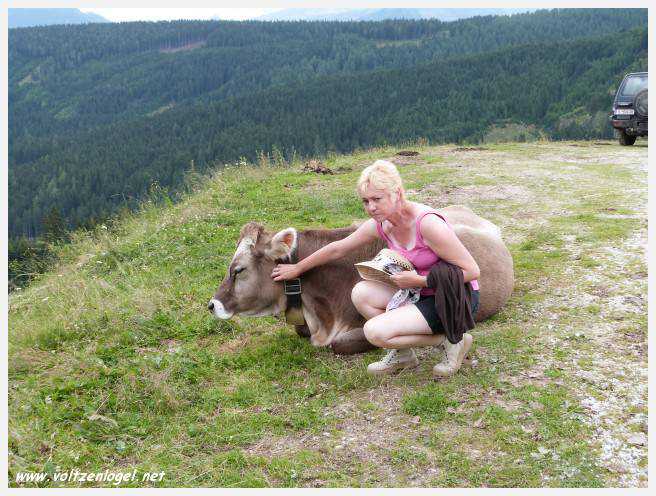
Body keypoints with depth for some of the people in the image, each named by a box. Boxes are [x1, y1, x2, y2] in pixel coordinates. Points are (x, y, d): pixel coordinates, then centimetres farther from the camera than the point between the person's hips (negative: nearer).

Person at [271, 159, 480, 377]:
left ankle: (451, 339, -3)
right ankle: (402, 354, 7)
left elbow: (472, 271, -22)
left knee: (375, 332, -18)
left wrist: (419, 280, -22)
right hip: (423, 293, 7)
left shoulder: (427, 223, -25)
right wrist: (297, 268, 20)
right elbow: (338, 248, 12)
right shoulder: (380, 224, -3)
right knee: (361, 293, -6)